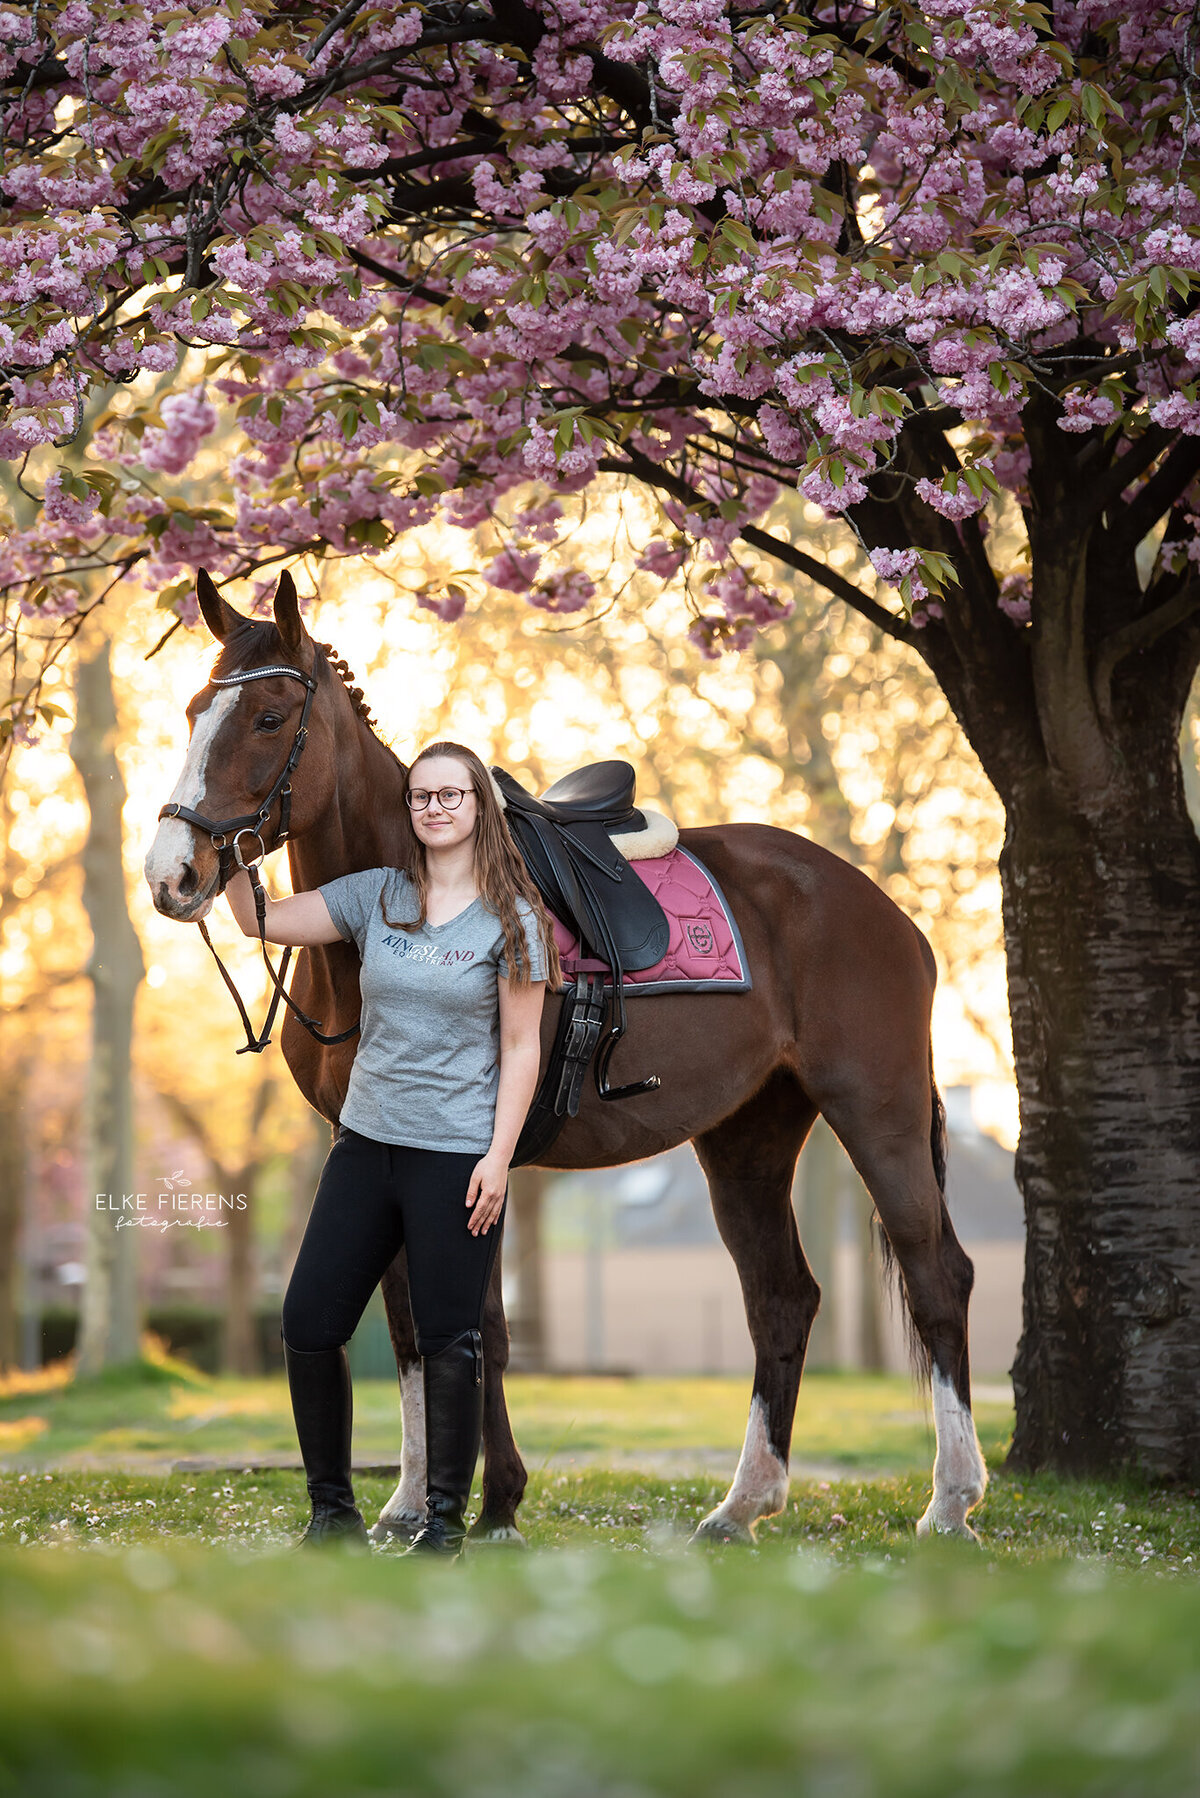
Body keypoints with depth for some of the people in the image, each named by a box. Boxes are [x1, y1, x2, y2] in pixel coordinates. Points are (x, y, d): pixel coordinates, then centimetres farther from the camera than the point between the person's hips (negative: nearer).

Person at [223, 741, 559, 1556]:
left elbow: (521, 1049, -5)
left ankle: (446, 1524, 12)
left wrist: (499, 1158, -12)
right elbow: (262, 920, 6)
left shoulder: (512, 919, -4)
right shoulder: (377, 896, 7)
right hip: (367, 1143, 5)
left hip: (457, 1154, -5)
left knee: (449, 1341, -1)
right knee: (308, 1326, 3)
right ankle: (333, 1511, 17)